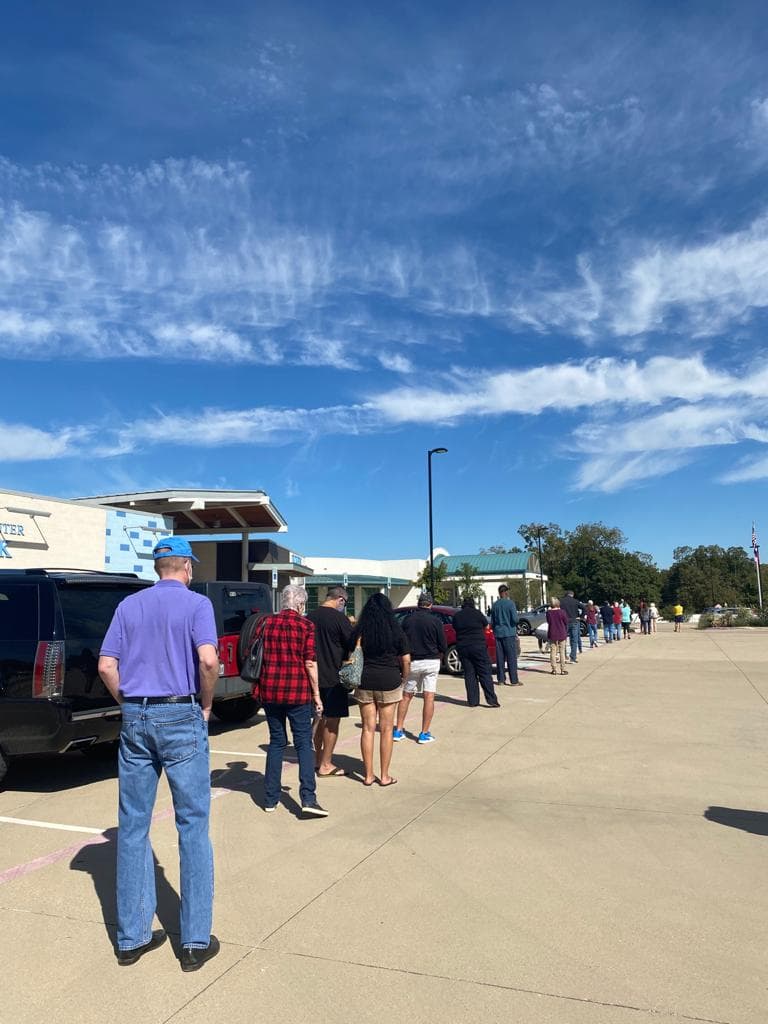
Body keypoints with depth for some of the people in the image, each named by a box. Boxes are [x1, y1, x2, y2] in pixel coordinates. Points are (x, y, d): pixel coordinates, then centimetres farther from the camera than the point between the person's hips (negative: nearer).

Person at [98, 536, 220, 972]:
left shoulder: (129, 606, 8)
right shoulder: (196, 603, -5)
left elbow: (107, 666, 2)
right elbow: (208, 659, -18)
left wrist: (130, 704, 11)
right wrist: (206, 705, -4)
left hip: (135, 719, 4)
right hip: (181, 717, -4)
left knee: (133, 827, 13)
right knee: (193, 826, 5)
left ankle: (132, 936, 22)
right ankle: (196, 940, 11)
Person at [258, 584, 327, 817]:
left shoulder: (266, 623, 5)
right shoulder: (305, 625, -6)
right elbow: (310, 663, -8)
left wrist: (258, 689, 21)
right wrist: (316, 695, -2)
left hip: (269, 691, 4)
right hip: (298, 692, -4)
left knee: (276, 742, 14)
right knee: (303, 743, 4)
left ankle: (271, 798, 17)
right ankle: (308, 798, -5)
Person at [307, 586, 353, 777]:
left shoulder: (310, 617, 4)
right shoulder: (339, 619, -15)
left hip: (315, 676, 7)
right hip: (333, 677, -7)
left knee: (319, 717, 18)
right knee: (332, 720, 2)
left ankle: (318, 759, 27)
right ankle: (326, 765, 7)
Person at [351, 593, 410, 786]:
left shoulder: (359, 631, 0)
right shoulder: (396, 630, -3)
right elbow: (406, 660, -1)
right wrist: (403, 678, 15)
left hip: (365, 681, 1)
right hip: (389, 681, -1)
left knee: (368, 728, 9)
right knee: (386, 730, 7)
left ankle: (368, 775, 15)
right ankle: (384, 776, 13)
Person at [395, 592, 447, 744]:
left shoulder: (407, 620, -1)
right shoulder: (436, 621, -8)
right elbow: (443, 647, -5)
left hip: (412, 662, 3)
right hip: (431, 662, -3)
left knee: (406, 696, 14)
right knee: (429, 697, 2)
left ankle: (399, 730, 16)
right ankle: (424, 734, 3)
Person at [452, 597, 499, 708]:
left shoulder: (456, 616, 4)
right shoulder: (477, 613, -5)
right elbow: (486, 626, 9)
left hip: (462, 647, 3)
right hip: (478, 646, -3)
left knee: (469, 674, 8)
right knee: (485, 673, 0)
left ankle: (472, 701, 8)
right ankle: (491, 700, -4)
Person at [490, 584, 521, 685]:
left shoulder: (495, 604, 8)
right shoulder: (510, 603, -9)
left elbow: (492, 621, 12)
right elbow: (515, 619, -14)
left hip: (498, 634, 5)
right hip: (509, 633, -5)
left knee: (500, 658, 8)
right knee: (511, 657, -1)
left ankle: (501, 679, 11)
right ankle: (514, 680, 0)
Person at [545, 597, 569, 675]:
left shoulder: (548, 612, -6)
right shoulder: (562, 612, -11)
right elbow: (566, 622, -3)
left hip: (552, 634, 1)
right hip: (561, 634, -1)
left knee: (553, 652, 8)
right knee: (562, 652, 6)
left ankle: (554, 669, 9)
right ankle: (563, 670, 6)